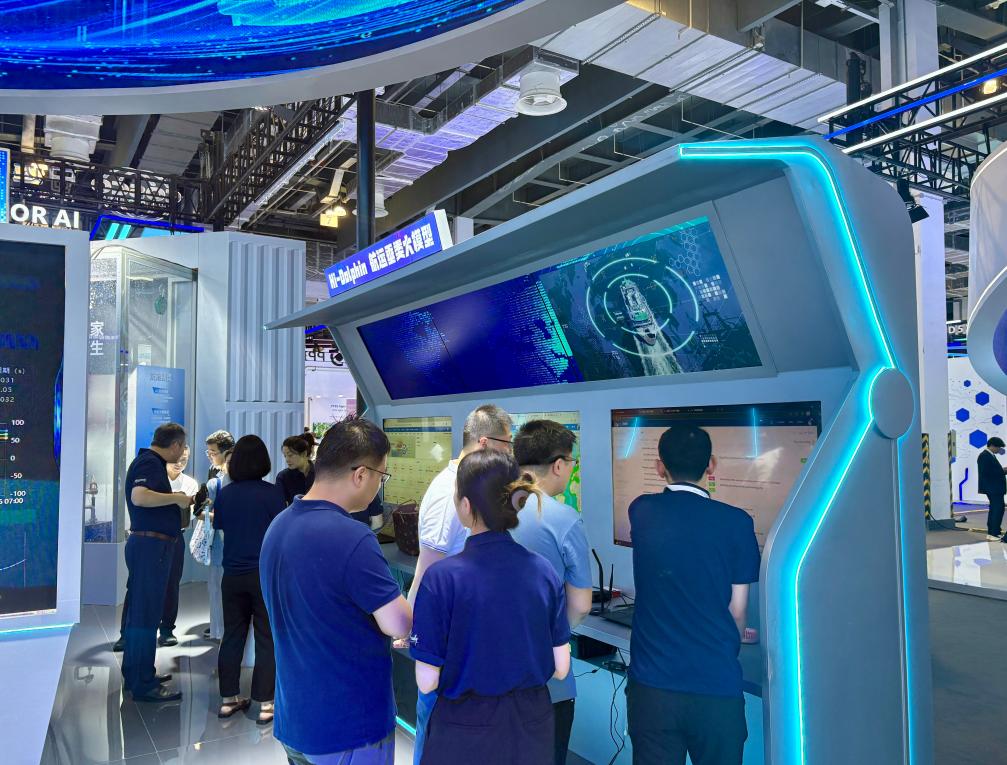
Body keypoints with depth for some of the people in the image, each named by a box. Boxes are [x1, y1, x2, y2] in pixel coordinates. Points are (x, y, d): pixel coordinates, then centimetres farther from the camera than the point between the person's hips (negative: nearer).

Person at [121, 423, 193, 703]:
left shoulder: (149, 461, 15)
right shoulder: (150, 462, -15)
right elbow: (139, 497, -32)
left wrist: (179, 501, 24)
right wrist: (176, 498, -21)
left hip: (146, 544, 11)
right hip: (151, 545, -11)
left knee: (140, 611, 18)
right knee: (146, 614, -4)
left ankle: (137, 674, 30)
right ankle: (143, 685, 3)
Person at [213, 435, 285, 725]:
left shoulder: (225, 494, 1)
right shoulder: (272, 493, -11)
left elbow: (219, 527, 16)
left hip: (233, 575, 4)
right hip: (265, 573, -4)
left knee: (232, 636, 14)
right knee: (266, 639, 4)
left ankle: (228, 700, 23)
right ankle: (265, 704, 8)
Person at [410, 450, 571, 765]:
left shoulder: (442, 577, -22)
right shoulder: (544, 570, -10)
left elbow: (427, 681, -16)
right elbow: (560, 667, -3)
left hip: (466, 731, -3)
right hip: (532, 726, 3)